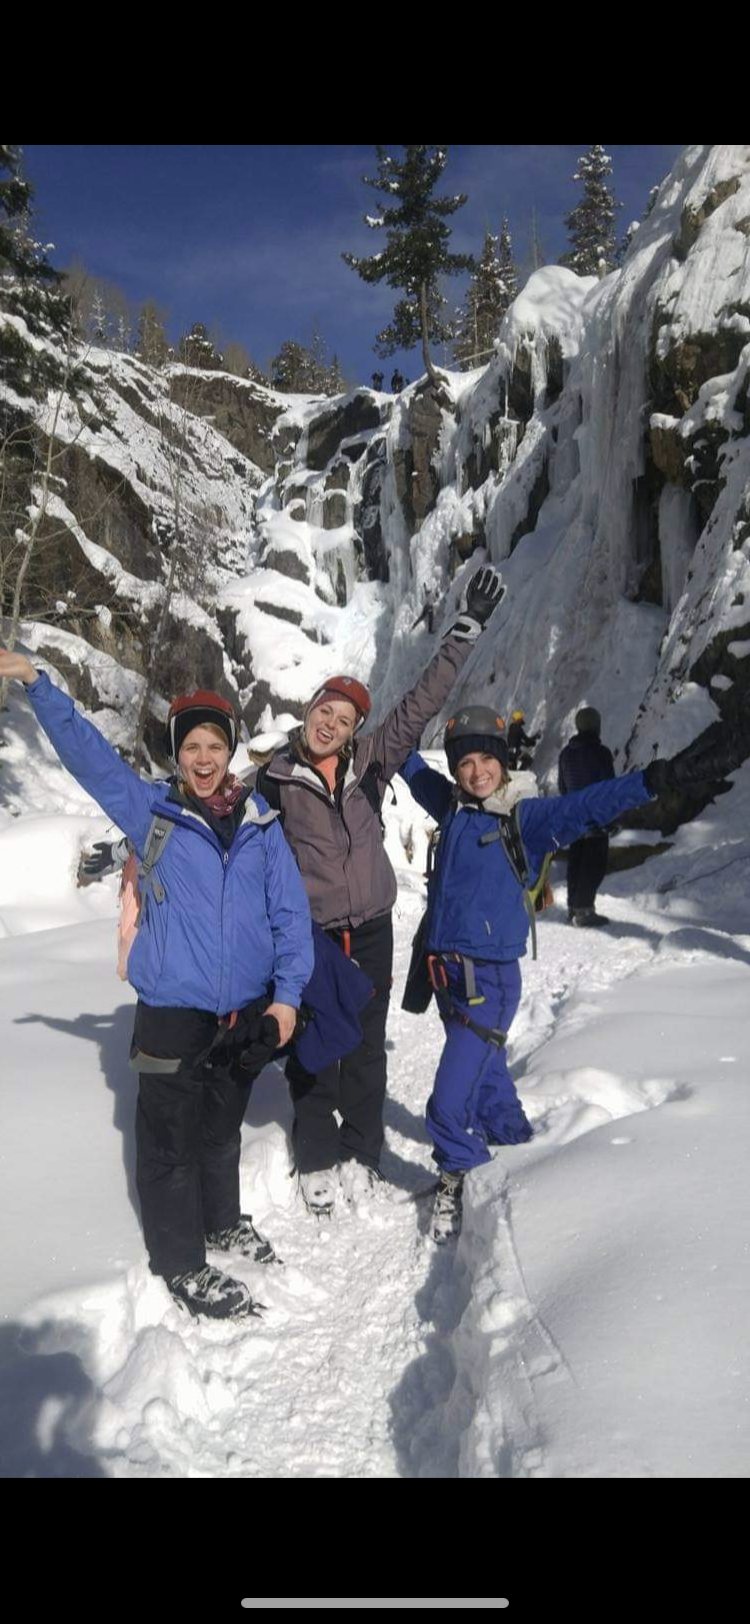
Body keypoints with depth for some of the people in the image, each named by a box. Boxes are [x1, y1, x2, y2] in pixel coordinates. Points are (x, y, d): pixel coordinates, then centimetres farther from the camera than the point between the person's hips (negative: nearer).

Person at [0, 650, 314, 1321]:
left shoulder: (262, 824, 1)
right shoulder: (152, 810, -3)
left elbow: (291, 912, 1)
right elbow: (87, 750, -8)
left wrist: (287, 994, -6)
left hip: (247, 1011, 3)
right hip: (173, 1009, -2)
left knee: (223, 1130, 22)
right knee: (172, 1141, 5)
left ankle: (223, 1222, 45)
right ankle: (183, 1264, 24)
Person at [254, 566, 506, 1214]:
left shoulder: (370, 760, -2)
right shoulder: (276, 778, -6)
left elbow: (421, 703, -3)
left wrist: (468, 627, -6)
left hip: (370, 929, 2)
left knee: (366, 1049, 12)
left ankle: (360, 1151, 29)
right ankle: (318, 1160, 24)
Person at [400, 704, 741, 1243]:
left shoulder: (526, 819, -9)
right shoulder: (452, 807, 7)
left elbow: (589, 804, -22)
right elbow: (411, 766, 24)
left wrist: (662, 777, -34)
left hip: (489, 980, -6)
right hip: (444, 971, 6)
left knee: (450, 1101, -7)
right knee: (487, 1076, 21)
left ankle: (458, 1177, 16)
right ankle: (516, 1147, 42)